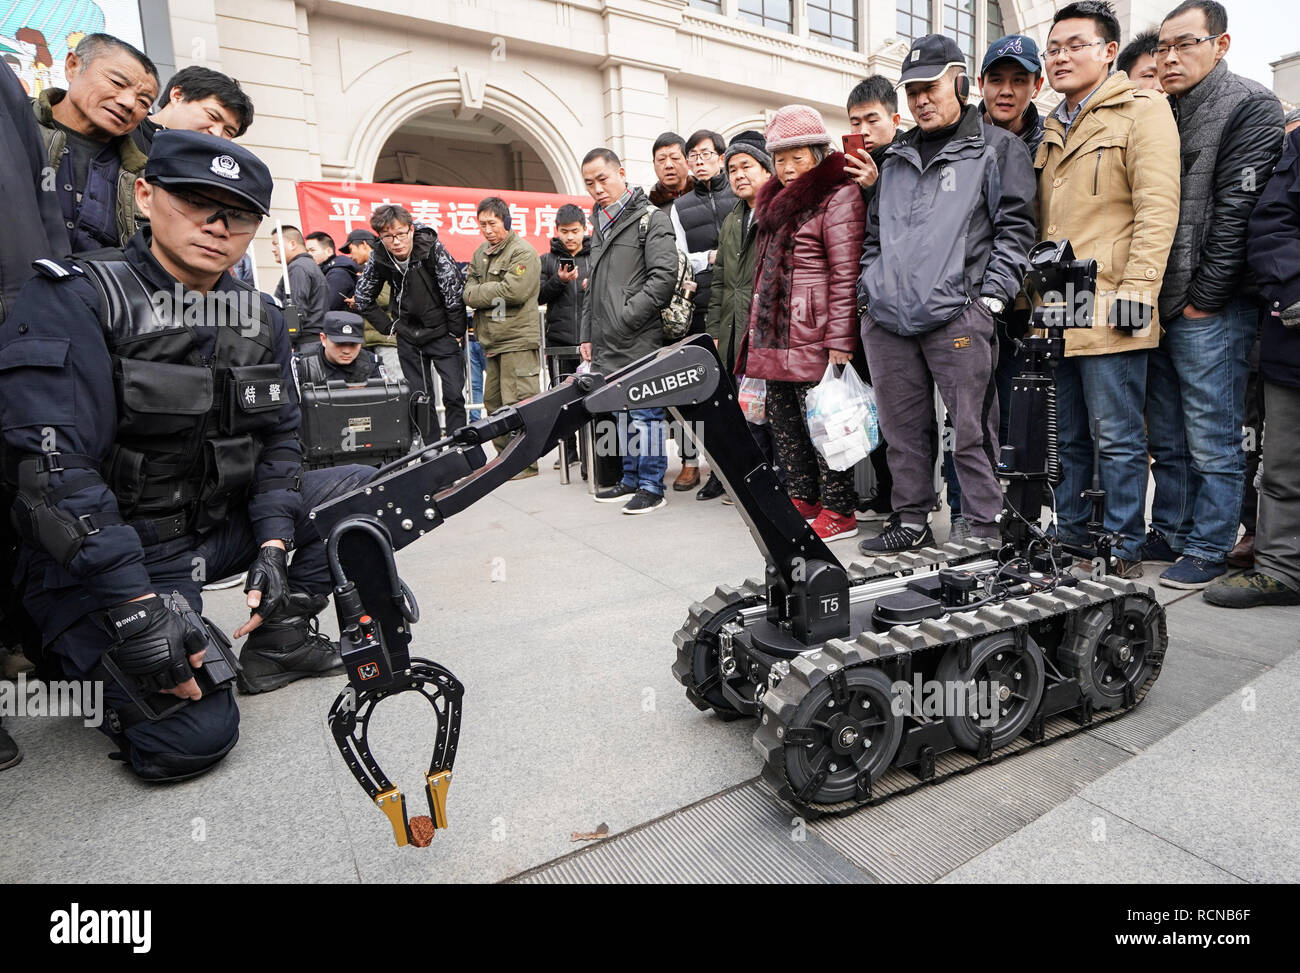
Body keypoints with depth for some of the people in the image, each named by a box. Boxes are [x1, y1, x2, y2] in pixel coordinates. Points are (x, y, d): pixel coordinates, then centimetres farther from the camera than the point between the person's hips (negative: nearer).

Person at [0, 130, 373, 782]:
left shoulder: (260, 319, 5)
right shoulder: (73, 301, -14)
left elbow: (278, 439, 5)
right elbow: (54, 468, -23)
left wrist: (273, 544, -11)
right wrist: (136, 608, -29)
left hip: (223, 525, 7)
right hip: (109, 552, -6)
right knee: (191, 736, -18)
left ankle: (278, 637, 6)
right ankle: (90, 662, 13)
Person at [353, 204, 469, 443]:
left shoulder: (432, 248, -19)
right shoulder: (378, 257, -7)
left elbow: (454, 292, -17)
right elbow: (361, 298, 7)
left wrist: (456, 332, -12)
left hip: (441, 333, -4)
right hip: (408, 338, 4)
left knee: (454, 395, -9)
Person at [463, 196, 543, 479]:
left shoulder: (523, 252, -7)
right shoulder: (481, 253, 19)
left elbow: (514, 291, -20)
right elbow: (468, 290, 13)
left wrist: (478, 294, -9)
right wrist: (492, 295, -8)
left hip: (518, 339, -9)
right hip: (492, 340, 9)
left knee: (518, 403, -9)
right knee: (493, 401, 13)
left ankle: (525, 462, -2)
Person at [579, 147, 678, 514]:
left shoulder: (650, 218, -4)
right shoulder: (600, 223, 21)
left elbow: (663, 276, -15)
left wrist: (626, 317, -16)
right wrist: (587, 334, 19)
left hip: (640, 339, -8)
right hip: (607, 344, 8)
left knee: (644, 411, -4)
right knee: (623, 410, 14)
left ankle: (652, 485, 5)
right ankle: (631, 479, 25)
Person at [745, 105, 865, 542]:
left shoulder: (838, 195, -6)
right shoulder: (775, 201, 21)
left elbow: (845, 275, -14)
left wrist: (839, 342, -19)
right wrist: (756, 324, 22)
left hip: (813, 338, -9)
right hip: (775, 337, 9)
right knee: (783, 420, 11)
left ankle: (838, 510, 7)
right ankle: (803, 499, 24)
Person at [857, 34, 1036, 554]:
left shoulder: (997, 148, 10)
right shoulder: (895, 159, 24)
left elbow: (1015, 227, 3)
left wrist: (990, 296, -7)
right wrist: (869, 287, 13)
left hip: (956, 314, -5)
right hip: (886, 316, 5)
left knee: (971, 429, -5)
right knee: (901, 428, 8)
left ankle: (984, 527, 6)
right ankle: (913, 521, 20)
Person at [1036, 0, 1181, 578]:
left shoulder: (1142, 110, 1)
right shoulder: (1052, 130, 22)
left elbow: (1157, 207, -9)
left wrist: (1136, 289, -18)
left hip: (1107, 311, -7)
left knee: (1117, 438, -2)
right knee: (1066, 438, 12)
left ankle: (1125, 551, 9)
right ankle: (1069, 538, 22)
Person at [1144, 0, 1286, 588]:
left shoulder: (1250, 107, -4)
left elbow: (1238, 212, -12)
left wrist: (1203, 299, -14)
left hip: (1210, 310, -7)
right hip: (1159, 306, 7)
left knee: (1212, 442, 0)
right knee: (1167, 438, 13)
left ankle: (1208, 551, 10)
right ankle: (1170, 533, 24)